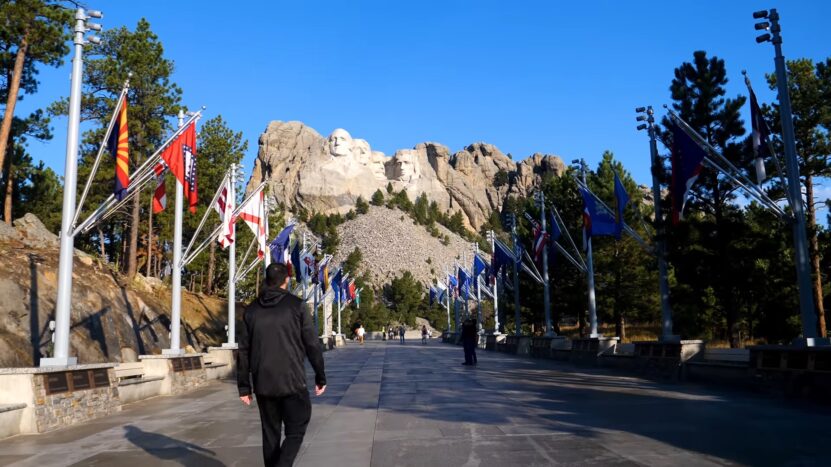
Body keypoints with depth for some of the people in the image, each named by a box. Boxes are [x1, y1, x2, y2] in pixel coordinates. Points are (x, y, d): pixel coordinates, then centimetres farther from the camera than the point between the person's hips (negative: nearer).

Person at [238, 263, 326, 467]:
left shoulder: (251, 310, 5)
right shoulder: (296, 305, -4)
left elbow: (243, 352, 6)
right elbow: (313, 345, -4)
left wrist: (244, 386, 11)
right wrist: (320, 377, 5)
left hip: (263, 384, 4)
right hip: (292, 382, -3)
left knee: (270, 434, 15)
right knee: (295, 432, 6)